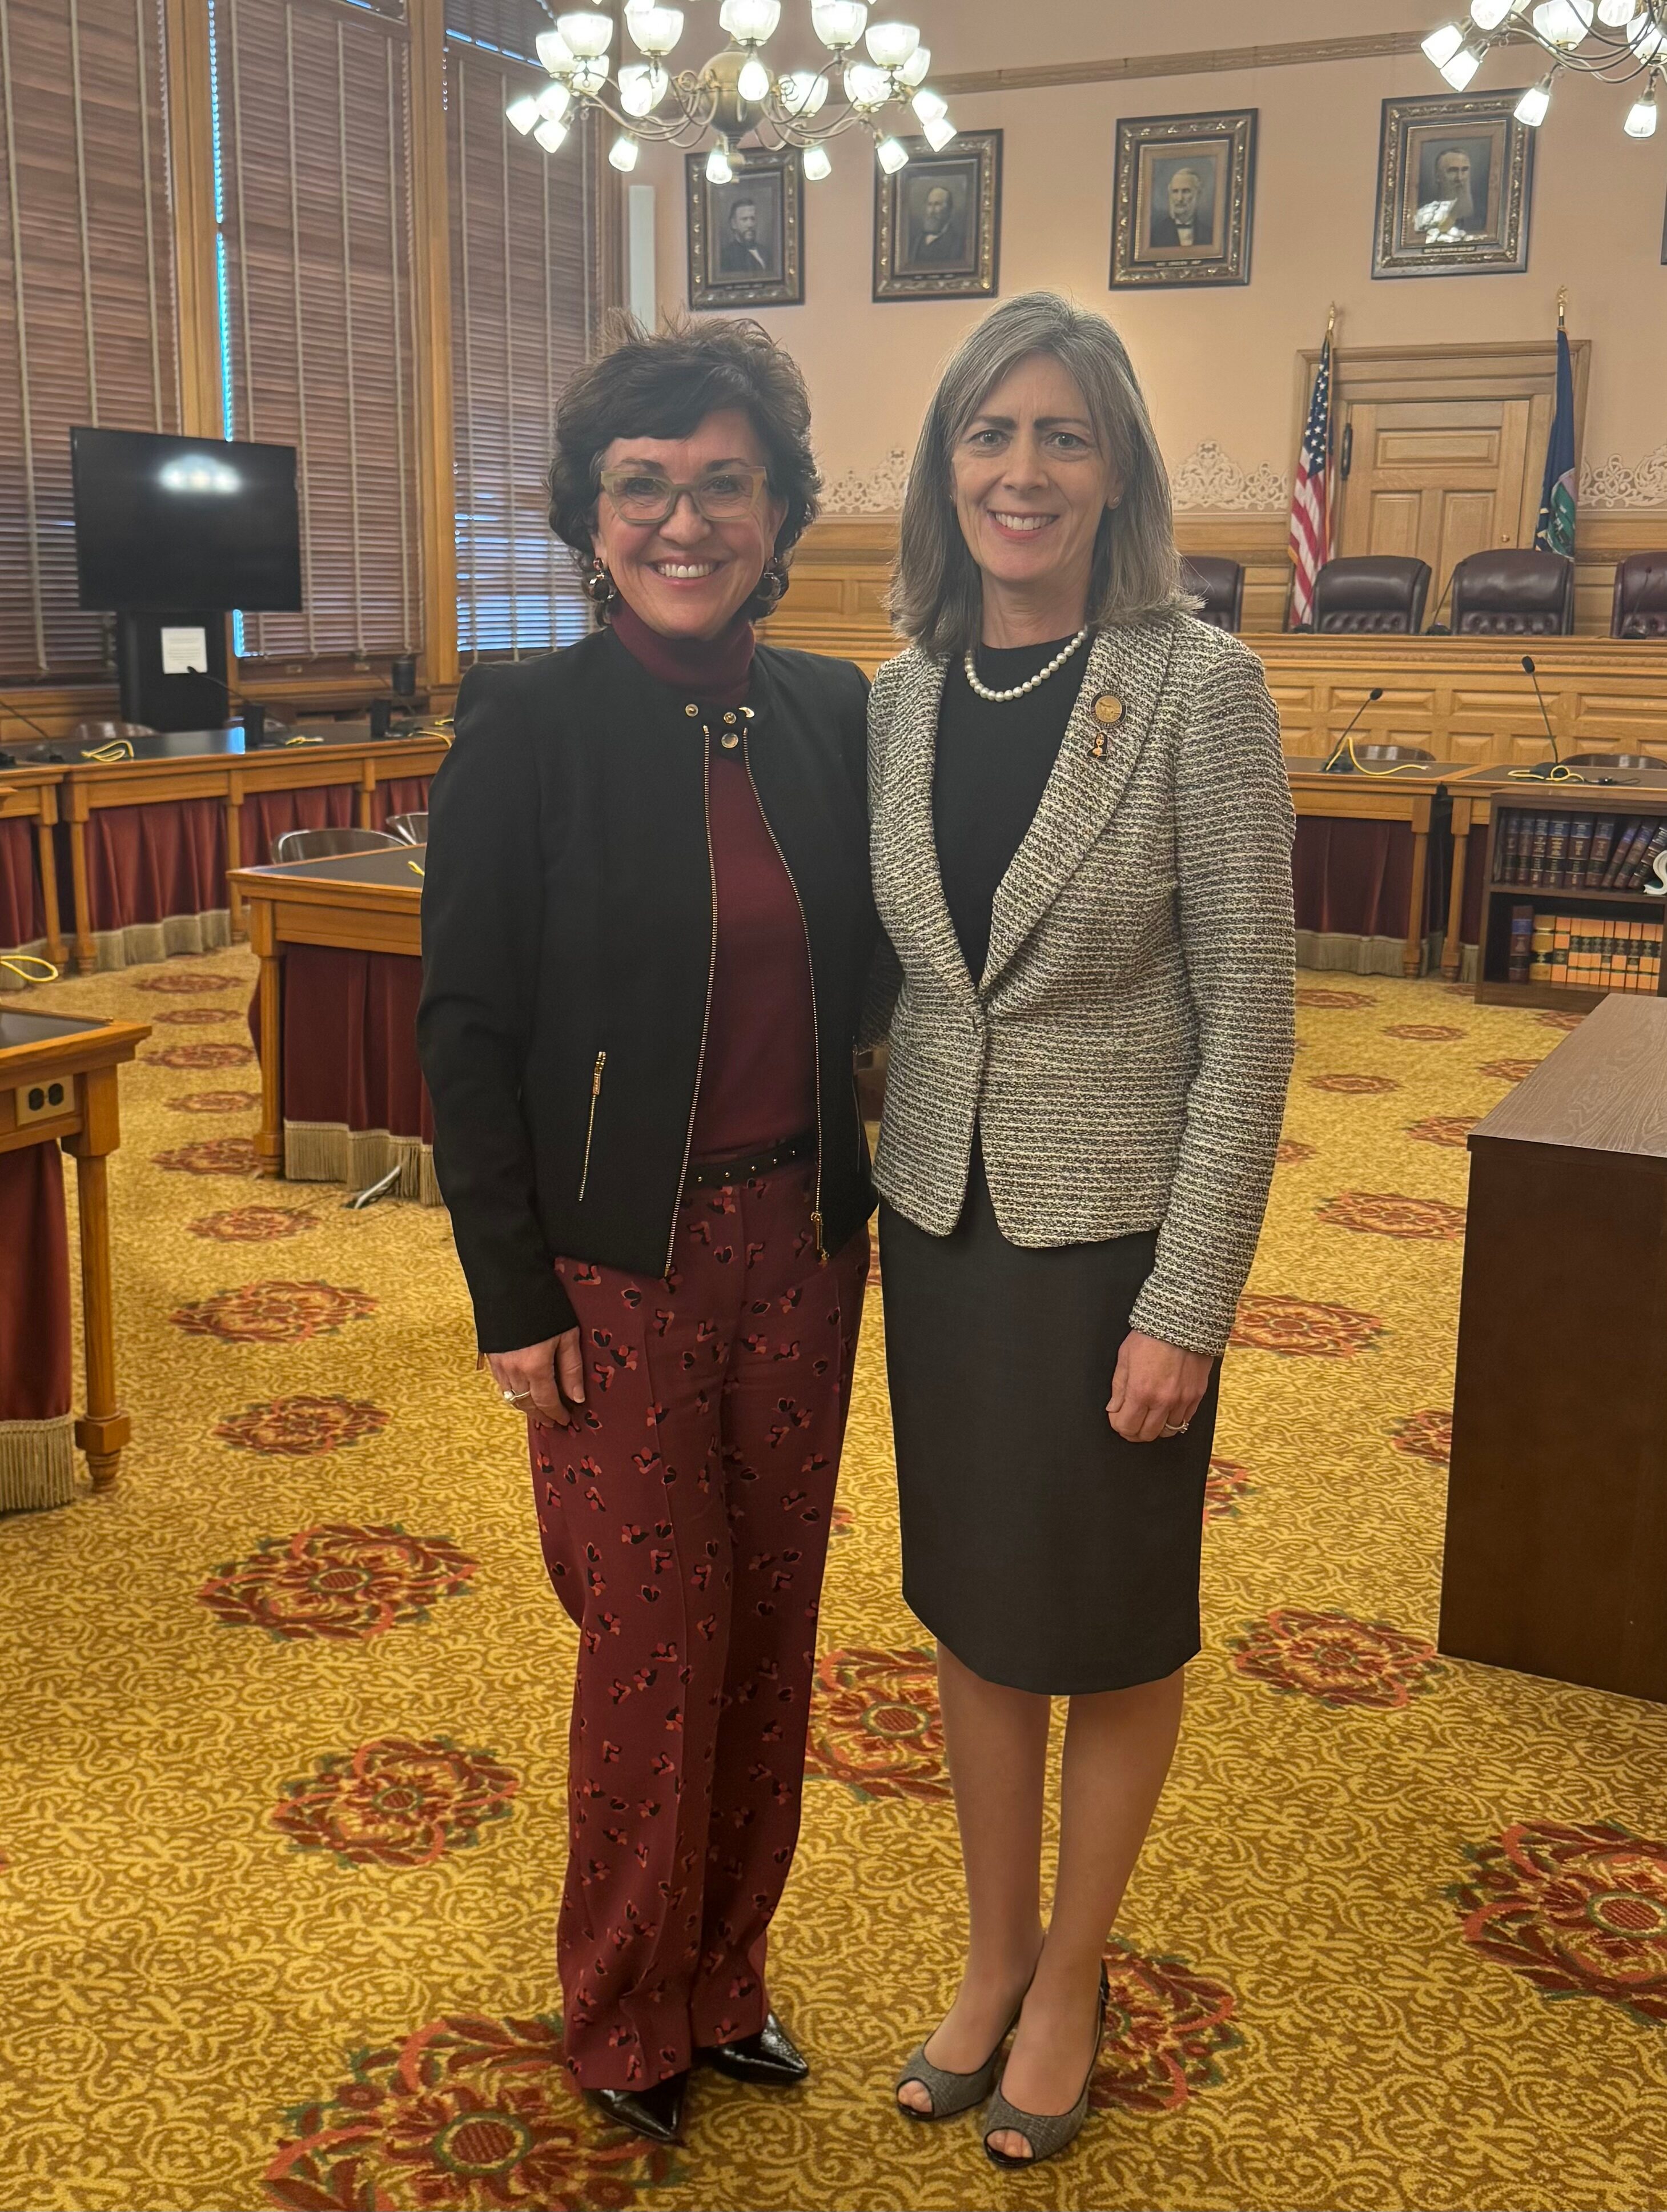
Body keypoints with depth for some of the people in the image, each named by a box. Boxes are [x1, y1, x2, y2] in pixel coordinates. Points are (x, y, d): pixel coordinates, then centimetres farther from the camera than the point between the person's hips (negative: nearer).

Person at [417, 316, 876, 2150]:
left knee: (772, 1624, 14)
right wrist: (510, 1297, -11)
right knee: (657, 1641, 6)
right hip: (620, 1261, -4)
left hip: (800, 1243, 5)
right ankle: (624, 2016, 30)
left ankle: (726, 1977, 36)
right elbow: (465, 1026, -10)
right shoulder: (527, 726, -10)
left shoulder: (831, 715, 3)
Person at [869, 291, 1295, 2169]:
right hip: (939, 1221, 5)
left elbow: (1247, 1019, -13)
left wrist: (1186, 1307, -15)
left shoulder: (1198, 689, -13)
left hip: (1111, 1235, -4)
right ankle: (993, 1954, 38)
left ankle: (1068, 1983, 35)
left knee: (1110, 1628, 13)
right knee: (969, 1605, 17)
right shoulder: (903, 699, 1)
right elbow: (892, 980, 10)